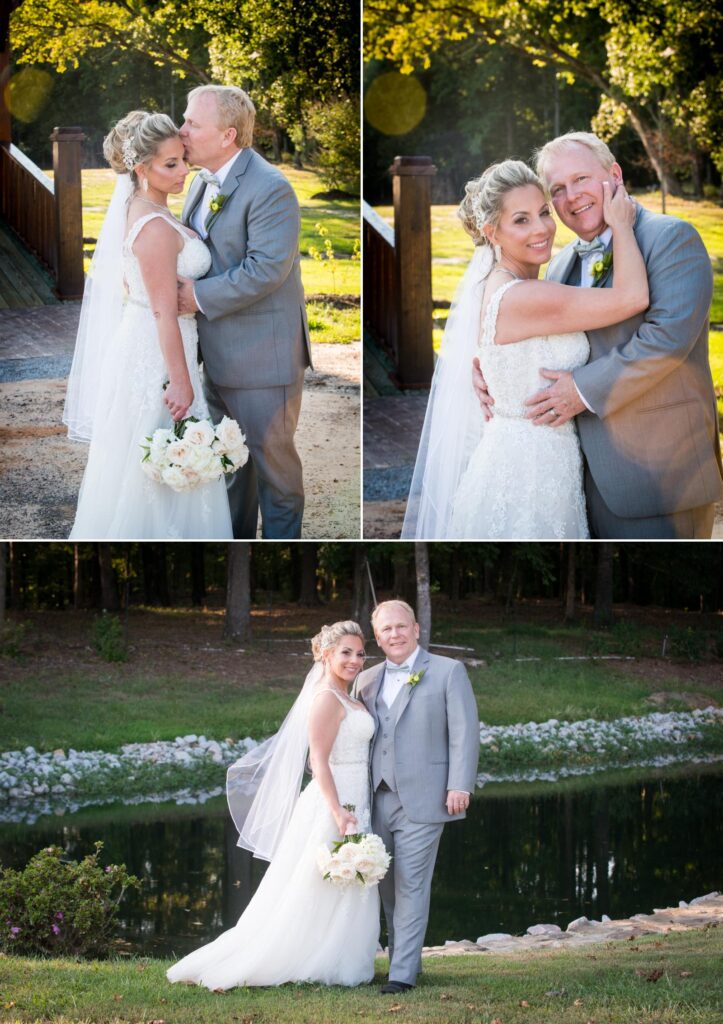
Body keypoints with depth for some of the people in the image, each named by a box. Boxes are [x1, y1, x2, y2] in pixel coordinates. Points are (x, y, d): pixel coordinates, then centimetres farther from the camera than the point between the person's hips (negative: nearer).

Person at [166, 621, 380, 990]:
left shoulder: (348, 700, 14)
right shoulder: (326, 698, -15)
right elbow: (319, 762, -21)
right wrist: (338, 813, -27)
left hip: (352, 804, 10)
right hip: (333, 803, -10)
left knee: (348, 894, 14)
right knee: (325, 889, -2)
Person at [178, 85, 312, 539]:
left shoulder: (270, 189, -19)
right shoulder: (203, 183, 9)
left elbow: (266, 268, -26)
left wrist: (200, 296, -22)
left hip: (263, 358, -9)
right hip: (219, 356, 9)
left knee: (272, 459, 3)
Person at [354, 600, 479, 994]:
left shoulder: (448, 672, 1)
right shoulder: (367, 681, 15)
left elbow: (465, 731, -5)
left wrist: (460, 786, -13)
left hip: (422, 799, -5)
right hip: (377, 799, 5)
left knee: (411, 885, -7)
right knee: (388, 886, 9)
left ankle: (403, 973, -7)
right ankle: (402, 958, 20)